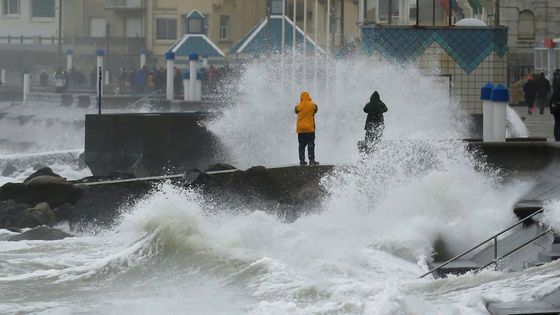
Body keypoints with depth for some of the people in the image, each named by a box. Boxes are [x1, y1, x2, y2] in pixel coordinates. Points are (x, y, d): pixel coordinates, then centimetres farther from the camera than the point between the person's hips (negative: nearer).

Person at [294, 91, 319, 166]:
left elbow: (295, 111, 14)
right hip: (310, 128, -1)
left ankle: (302, 160, 5)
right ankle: (311, 160, -3)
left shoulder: (299, 106, -6)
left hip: (300, 129, 1)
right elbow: (316, 110, 14)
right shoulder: (312, 105, -6)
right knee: (311, 145, 2)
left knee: (302, 145, 7)